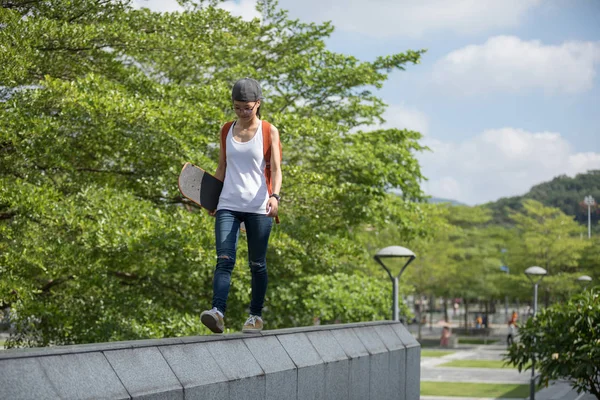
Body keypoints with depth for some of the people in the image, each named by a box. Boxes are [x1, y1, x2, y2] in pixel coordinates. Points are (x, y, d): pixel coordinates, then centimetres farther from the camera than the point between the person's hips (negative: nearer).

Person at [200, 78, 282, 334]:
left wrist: (275, 195, -22)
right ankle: (218, 312, -25)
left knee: (257, 264, 6)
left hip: (258, 207, -2)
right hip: (228, 205, 2)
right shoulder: (226, 131, 11)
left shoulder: (269, 132, 1)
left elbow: (275, 168, -6)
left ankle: (256, 315, 20)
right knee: (224, 260, -13)